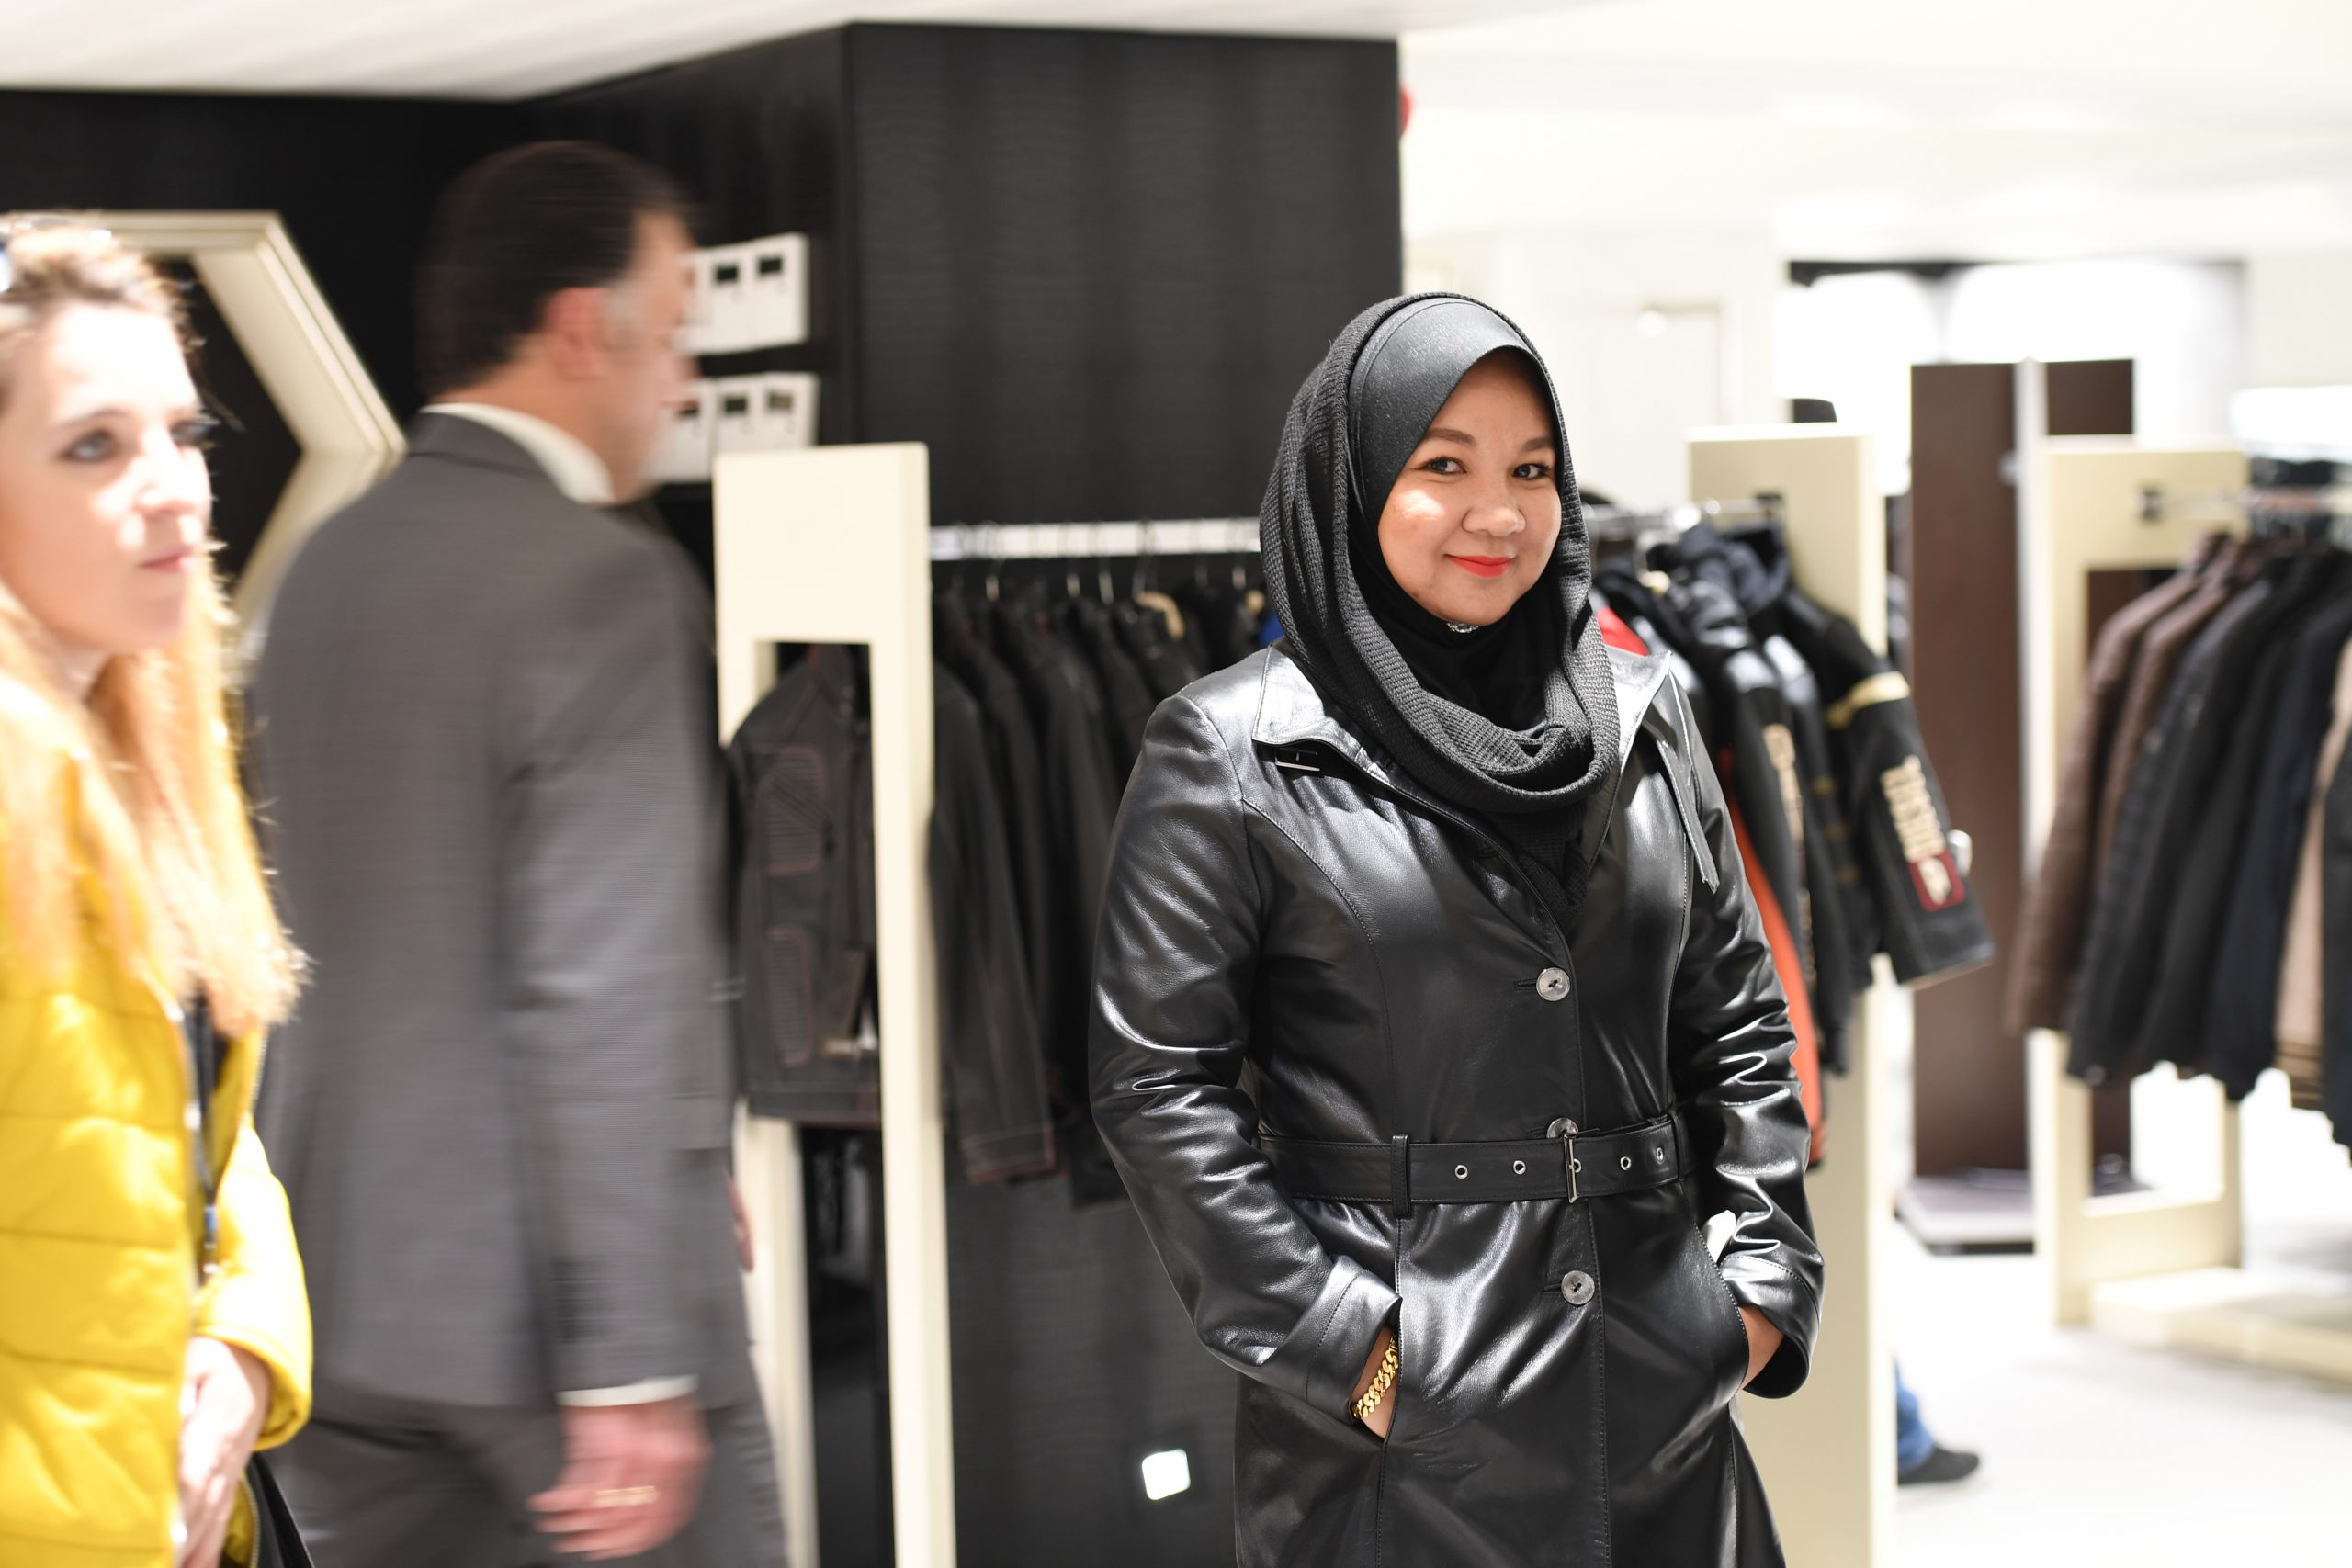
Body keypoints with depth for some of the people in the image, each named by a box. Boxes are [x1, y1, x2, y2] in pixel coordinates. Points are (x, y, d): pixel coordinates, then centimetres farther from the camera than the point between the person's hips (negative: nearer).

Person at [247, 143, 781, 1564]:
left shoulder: (323, 567, 10)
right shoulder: (610, 584, -15)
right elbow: (610, 1004, -21)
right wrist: (633, 1373, -19)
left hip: (347, 1281, 7)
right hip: (545, 1292, -7)